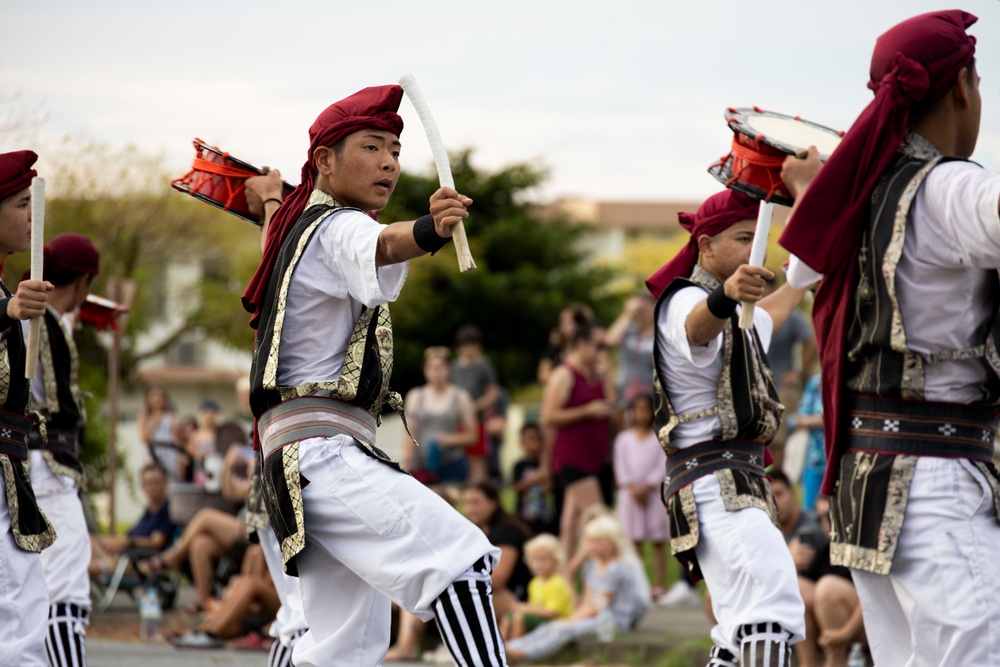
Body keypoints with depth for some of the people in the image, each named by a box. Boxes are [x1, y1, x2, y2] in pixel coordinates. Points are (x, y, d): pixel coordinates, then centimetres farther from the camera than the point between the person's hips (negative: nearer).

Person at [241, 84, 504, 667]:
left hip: (302, 459, 10)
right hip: (321, 450, -10)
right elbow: (381, 247, -34)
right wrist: (429, 232, -53)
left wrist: (272, 199, 64)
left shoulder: (298, 225, 20)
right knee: (460, 556, -26)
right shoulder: (337, 230, -10)